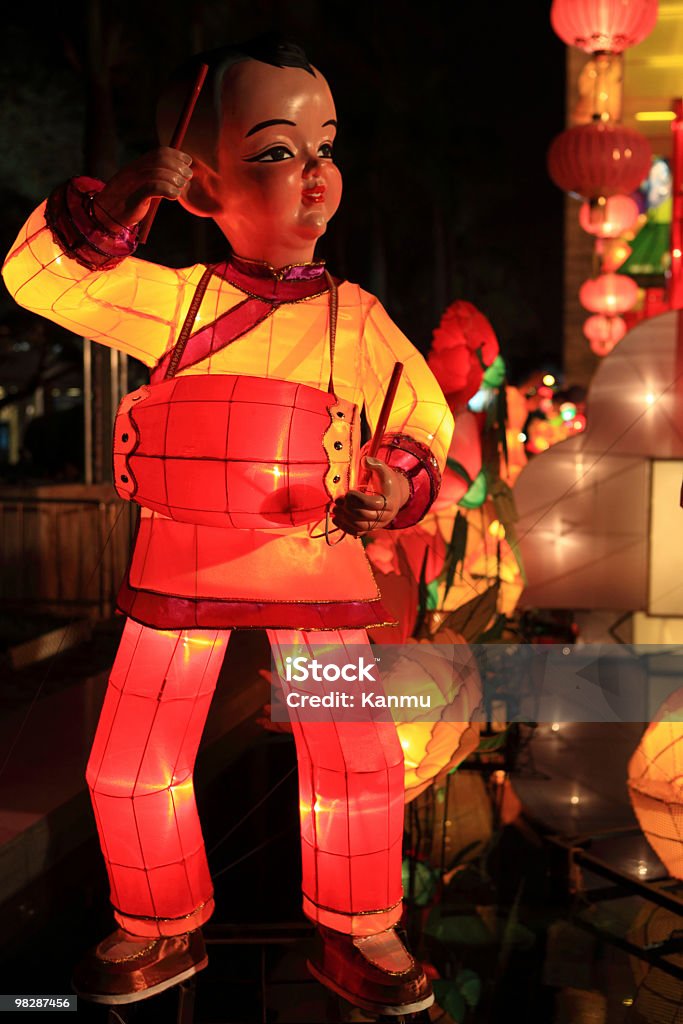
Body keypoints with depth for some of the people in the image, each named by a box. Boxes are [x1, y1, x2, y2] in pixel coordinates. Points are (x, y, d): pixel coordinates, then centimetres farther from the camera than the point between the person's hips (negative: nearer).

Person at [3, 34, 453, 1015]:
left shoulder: (355, 318, -1)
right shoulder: (178, 300, 0)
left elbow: (424, 421, 6)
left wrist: (398, 484, -15)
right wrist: (113, 207, -17)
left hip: (315, 563, 0)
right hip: (182, 564, 1)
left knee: (358, 760, -1)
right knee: (132, 764, 6)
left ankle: (354, 934, 25)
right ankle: (163, 930, 31)